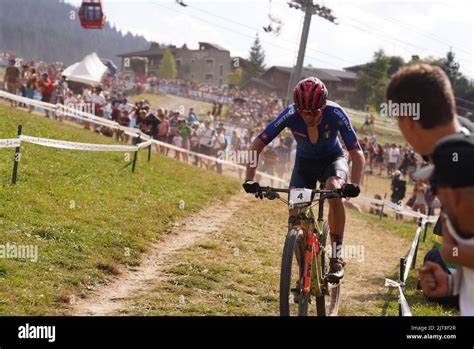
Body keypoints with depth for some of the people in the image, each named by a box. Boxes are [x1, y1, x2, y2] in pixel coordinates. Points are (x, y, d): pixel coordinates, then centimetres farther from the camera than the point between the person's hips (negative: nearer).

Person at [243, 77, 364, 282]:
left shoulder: (335, 114, -31)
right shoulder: (290, 115, -29)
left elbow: (357, 153, -29)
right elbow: (257, 146, -24)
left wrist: (353, 184, -46)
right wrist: (249, 180, -35)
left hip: (332, 159, -2)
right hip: (304, 162, 2)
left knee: (334, 189, -35)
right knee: (295, 216, -13)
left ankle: (337, 257, -24)